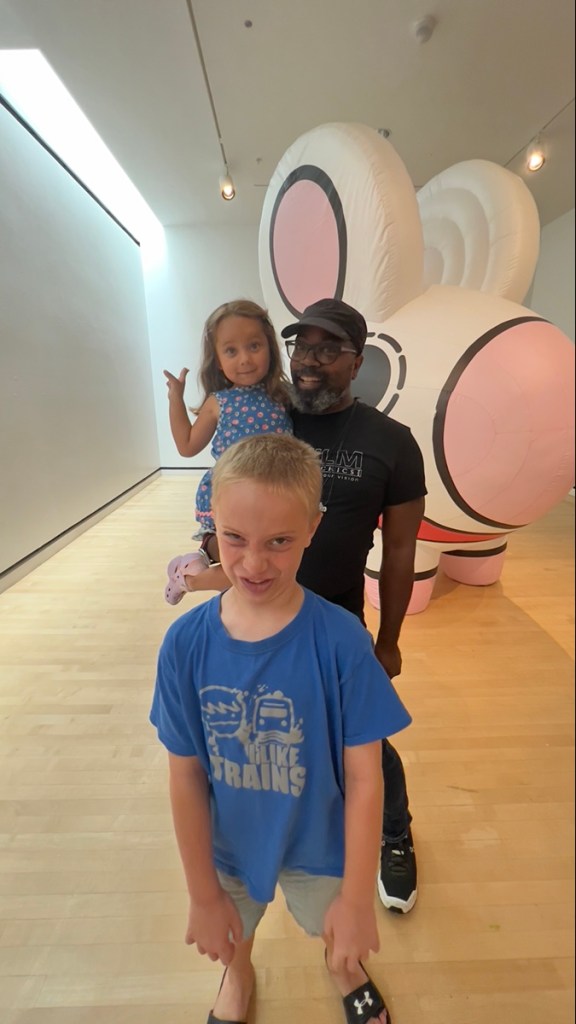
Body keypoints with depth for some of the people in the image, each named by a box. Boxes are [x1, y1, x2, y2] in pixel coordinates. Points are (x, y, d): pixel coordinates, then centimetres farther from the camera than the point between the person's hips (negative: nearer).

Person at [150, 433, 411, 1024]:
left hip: (320, 844, -1)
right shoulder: (185, 643, -25)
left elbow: (363, 777, -20)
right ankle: (238, 974, 70)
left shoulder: (341, 641, -31)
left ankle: (343, 968, 68)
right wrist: (202, 892, -3)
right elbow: (186, 775, -14)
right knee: (231, 936, 33)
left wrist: (357, 897, -10)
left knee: (337, 931, 30)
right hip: (228, 845, 2)